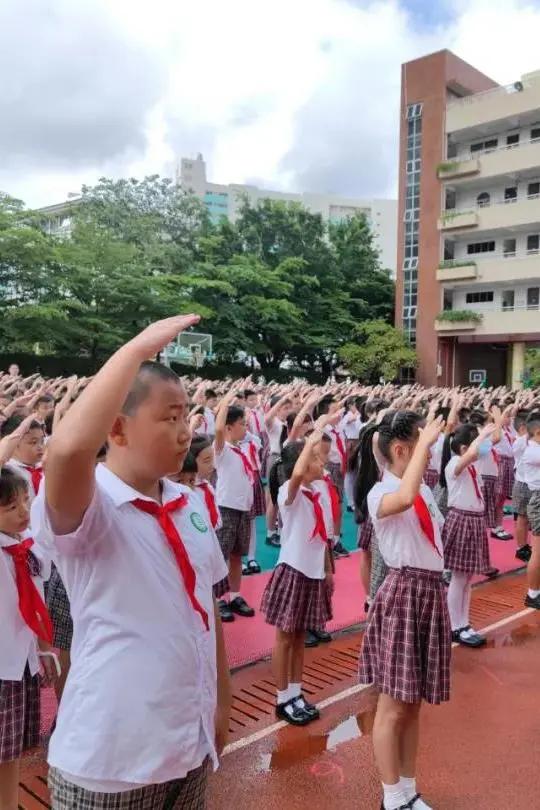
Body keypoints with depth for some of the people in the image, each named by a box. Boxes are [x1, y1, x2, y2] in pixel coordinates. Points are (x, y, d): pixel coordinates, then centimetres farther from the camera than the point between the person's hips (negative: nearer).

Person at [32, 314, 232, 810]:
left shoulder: (190, 504, 1)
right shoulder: (87, 506, -19)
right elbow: (68, 449, -42)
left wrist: (222, 700, 15)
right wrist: (141, 347, -34)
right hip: (108, 760, -6)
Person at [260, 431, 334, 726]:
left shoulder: (321, 491, 4)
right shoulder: (288, 493, -17)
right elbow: (297, 474, -43)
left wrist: (328, 570, 15)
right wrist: (311, 440, -34)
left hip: (315, 572, 7)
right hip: (293, 571, -6)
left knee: (300, 637, 17)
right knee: (285, 638, 7)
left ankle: (296, 694, 28)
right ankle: (283, 700, 20)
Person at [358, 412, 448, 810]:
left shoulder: (425, 490, 9)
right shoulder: (380, 494, -14)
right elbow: (405, 498, -40)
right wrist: (426, 442, -30)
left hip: (432, 591, 8)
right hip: (403, 593, -7)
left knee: (414, 703, 17)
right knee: (393, 706, 5)